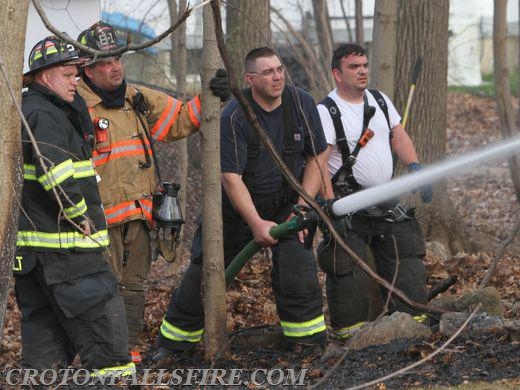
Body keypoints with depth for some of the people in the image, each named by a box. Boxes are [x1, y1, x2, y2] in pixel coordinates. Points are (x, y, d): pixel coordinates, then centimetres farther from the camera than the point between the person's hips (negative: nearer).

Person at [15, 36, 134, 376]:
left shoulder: (27, 110, 19)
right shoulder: (44, 115, -14)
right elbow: (57, 174, -24)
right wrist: (80, 217, -15)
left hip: (30, 244, 10)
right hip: (63, 245, -10)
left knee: (42, 323, 13)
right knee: (104, 317, -8)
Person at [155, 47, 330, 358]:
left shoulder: (302, 104, -10)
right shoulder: (233, 117, -20)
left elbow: (317, 158, -2)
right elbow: (231, 177, -21)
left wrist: (302, 209, -11)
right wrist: (257, 224, -26)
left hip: (284, 205, 2)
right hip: (235, 208, -2)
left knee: (298, 269, -17)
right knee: (203, 272, 3)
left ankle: (310, 340, -7)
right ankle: (174, 342, 18)